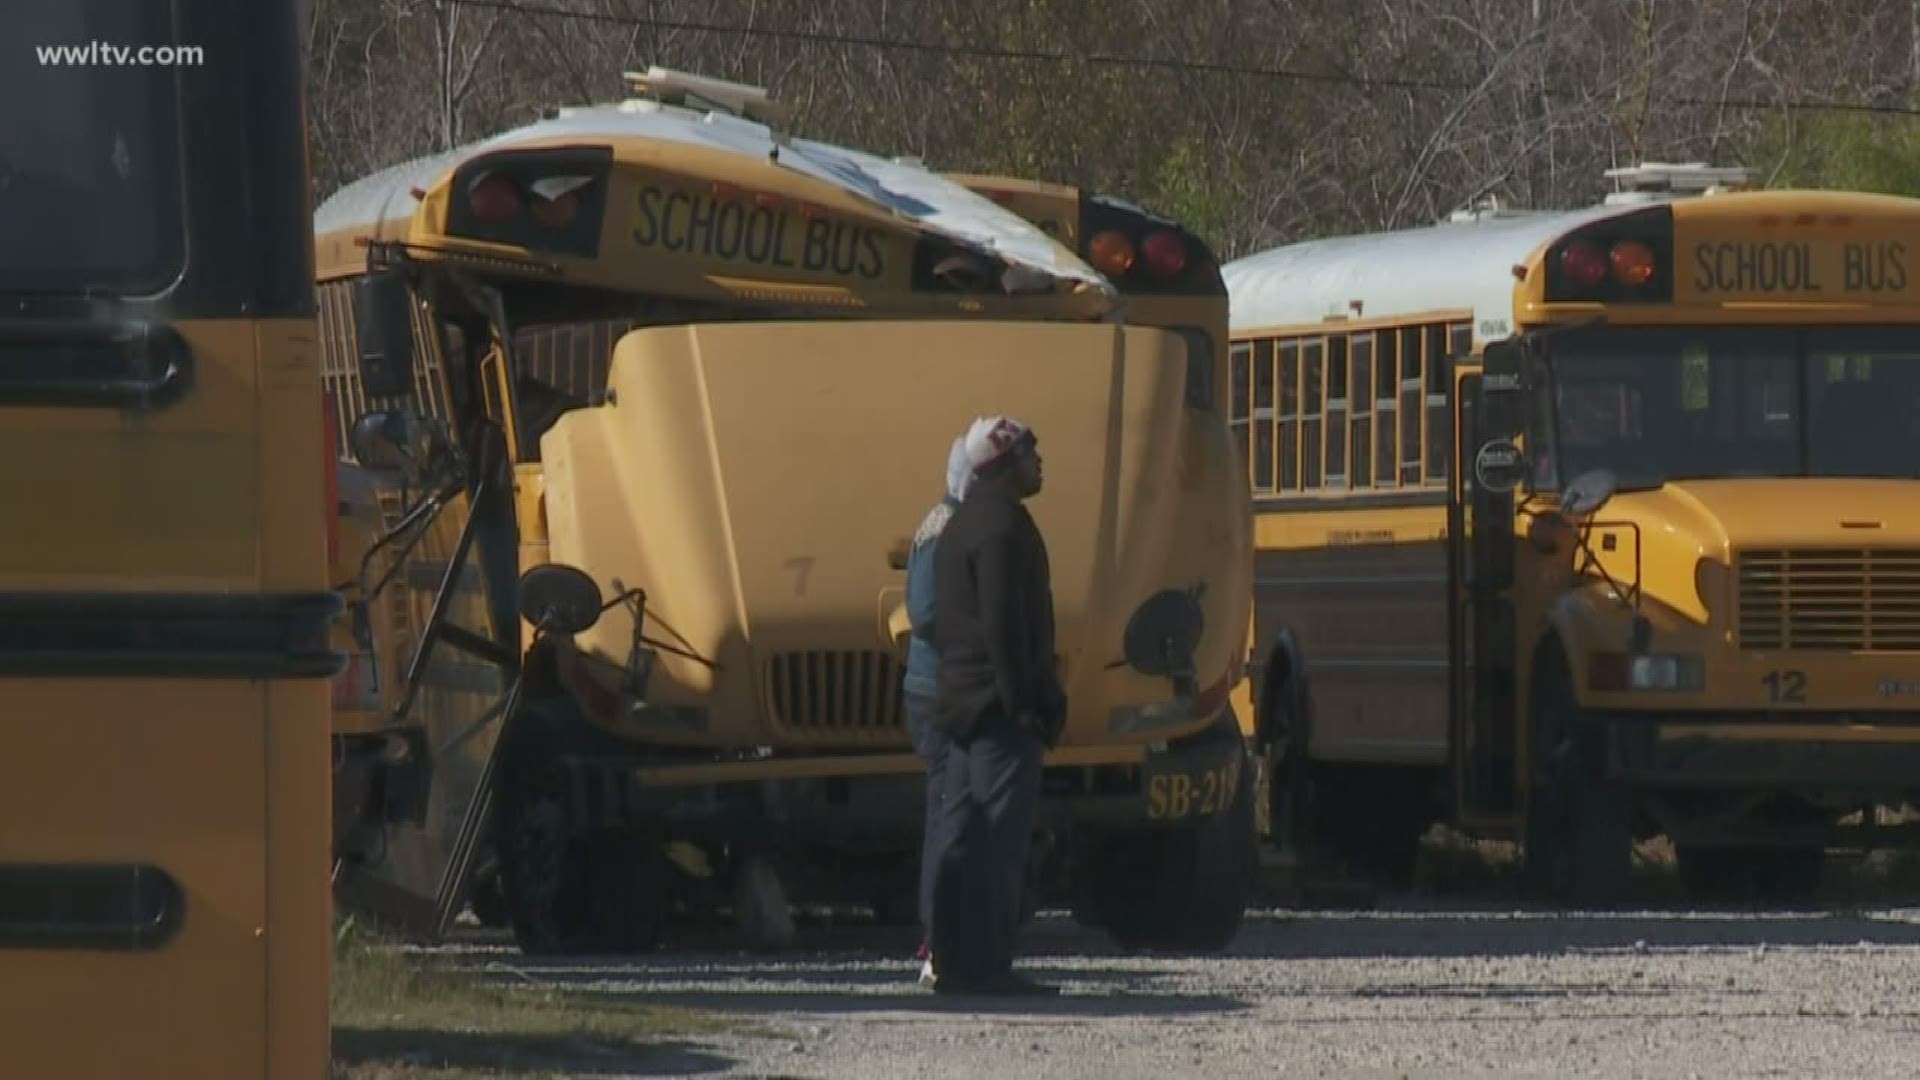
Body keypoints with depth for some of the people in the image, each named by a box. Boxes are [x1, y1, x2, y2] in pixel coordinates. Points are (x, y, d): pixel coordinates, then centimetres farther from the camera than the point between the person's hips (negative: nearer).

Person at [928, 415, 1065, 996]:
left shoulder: (960, 526, 18)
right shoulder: (1002, 524, -13)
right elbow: (1004, 622, -20)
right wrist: (1022, 703, -20)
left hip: (961, 702, 10)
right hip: (1000, 708, -10)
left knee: (963, 836, 10)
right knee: (999, 837, -10)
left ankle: (956, 963, 11)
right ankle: (985, 966, -13)